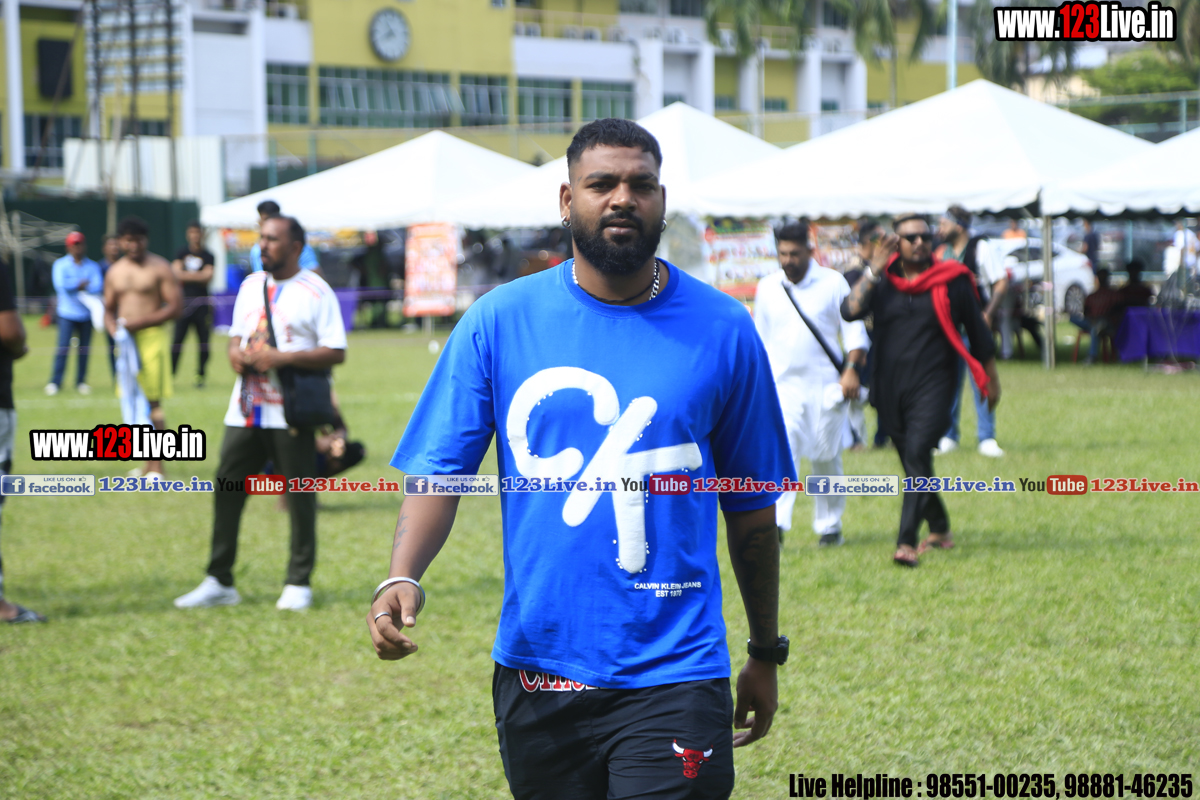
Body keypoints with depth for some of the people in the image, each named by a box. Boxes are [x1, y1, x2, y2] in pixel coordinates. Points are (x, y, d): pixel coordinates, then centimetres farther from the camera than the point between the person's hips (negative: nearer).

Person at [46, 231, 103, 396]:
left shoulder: (93, 266, 8)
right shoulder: (61, 265, 1)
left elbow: (98, 286, -8)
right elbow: (61, 284, -17)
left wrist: (77, 286, -18)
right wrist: (82, 284, -11)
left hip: (86, 314, 3)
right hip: (67, 313, -3)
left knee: (84, 349, 4)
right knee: (63, 347, -11)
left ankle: (81, 382, 14)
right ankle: (54, 382, -7)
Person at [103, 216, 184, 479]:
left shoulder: (160, 268, -4)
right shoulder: (115, 272, 13)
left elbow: (176, 306, -10)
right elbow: (108, 309, 20)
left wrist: (138, 323, -15)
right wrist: (115, 330, -3)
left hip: (152, 337, -6)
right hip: (126, 340, 6)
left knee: (153, 402, -9)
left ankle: (157, 467, -6)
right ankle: (148, 465, 15)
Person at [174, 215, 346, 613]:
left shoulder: (316, 292, -6)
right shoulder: (250, 286, 14)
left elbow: (336, 352, -11)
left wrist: (282, 357, -20)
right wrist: (236, 354, -1)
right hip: (245, 411, 6)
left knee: (300, 497, 1)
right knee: (226, 490, 4)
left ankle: (298, 584, 11)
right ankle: (219, 581, 11)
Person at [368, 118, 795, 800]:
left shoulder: (723, 330, 1)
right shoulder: (499, 321, 1)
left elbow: (752, 511, 9)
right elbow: (440, 469, -1)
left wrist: (766, 655, 14)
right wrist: (403, 577, -20)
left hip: (673, 675, -1)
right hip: (535, 675, 2)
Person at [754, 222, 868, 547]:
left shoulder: (833, 283, 0)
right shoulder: (768, 287, 8)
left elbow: (854, 329, 0)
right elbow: (760, 338, 17)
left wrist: (852, 369, -12)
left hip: (826, 385, -1)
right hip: (782, 384, 1)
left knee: (827, 457, 5)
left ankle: (830, 526, 19)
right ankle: (775, 523, -23)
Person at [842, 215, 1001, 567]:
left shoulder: (952, 281, -1)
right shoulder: (883, 280, 4)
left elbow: (978, 331, 8)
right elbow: (850, 311, -12)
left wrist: (991, 379, 14)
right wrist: (874, 272, -16)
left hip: (933, 386, -4)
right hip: (890, 388, 4)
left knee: (918, 454, -20)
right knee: (915, 464, 14)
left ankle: (906, 542, -26)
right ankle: (940, 530, 34)